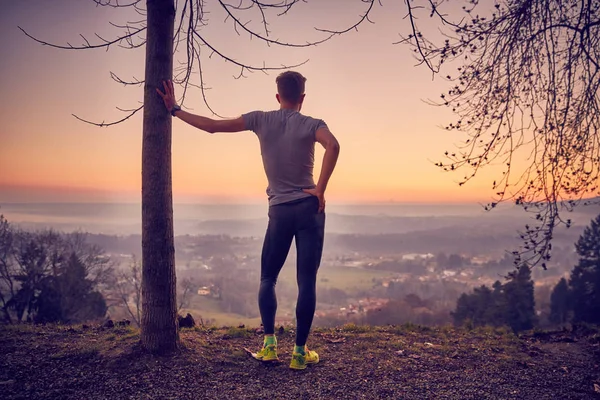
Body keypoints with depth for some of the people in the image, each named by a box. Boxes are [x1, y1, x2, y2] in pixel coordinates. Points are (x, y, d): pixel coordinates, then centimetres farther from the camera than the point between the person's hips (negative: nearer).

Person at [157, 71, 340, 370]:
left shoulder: (261, 120, 3)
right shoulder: (311, 124, -1)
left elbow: (212, 126, 2)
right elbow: (333, 146, -24)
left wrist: (175, 110, 14)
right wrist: (320, 189, -16)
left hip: (279, 210, 1)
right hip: (309, 208, -1)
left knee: (268, 278, 16)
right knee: (306, 282, 3)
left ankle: (269, 344, 10)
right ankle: (300, 352, 7)